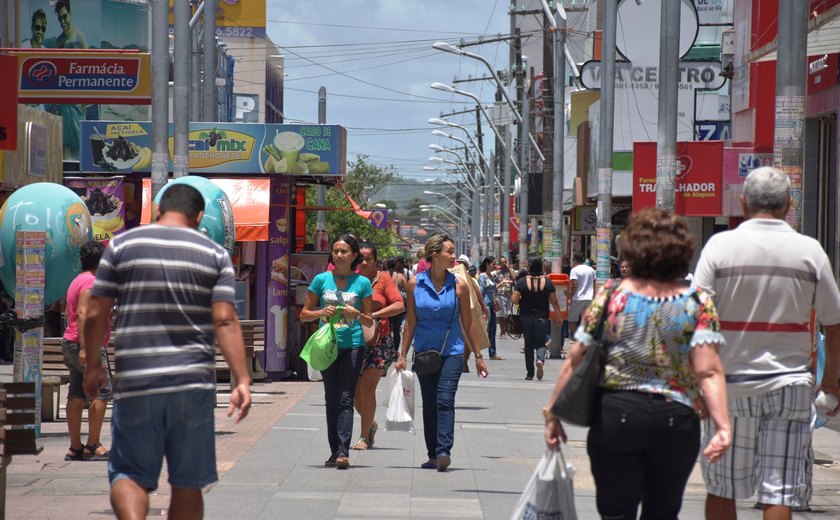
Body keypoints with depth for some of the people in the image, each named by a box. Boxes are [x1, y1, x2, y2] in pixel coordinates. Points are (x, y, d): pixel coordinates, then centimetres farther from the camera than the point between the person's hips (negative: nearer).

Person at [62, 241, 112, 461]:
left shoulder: (78, 281, 19)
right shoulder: (92, 282, -12)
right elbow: (82, 313, -21)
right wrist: (85, 347, -26)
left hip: (70, 343, 10)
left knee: (76, 394, 7)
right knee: (102, 391, -9)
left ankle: (75, 447, 7)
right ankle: (93, 445, -12)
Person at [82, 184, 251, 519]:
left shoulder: (121, 245, 5)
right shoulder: (215, 254, 5)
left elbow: (96, 313, 2)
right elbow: (225, 320, -4)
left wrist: (93, 365, 15)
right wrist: (242, 381, -6)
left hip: (135, 381, -1)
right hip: (194, 383, 1)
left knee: (128, 473, 6)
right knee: (188, 483, 10)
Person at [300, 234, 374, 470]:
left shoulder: (362, 283, 4)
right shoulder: (321, 280, 6)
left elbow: (369, 321, 8)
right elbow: (304, 313, 9)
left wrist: (357, 314, -13)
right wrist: (322, 312, -10)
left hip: (353, 346, -2)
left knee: (345, 400, -10)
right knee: (332, 399, 8)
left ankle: (343, 452, -16)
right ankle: (334, 451, 15)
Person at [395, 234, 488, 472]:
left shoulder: (459, 286, -1)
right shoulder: (415, 284, 0)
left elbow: (468, 324, 6)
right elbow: (410, 323, 5)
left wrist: (478, 356, 7)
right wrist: (402, 356, 4)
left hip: (452, 352, -2)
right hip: (425, 352, 2)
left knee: (445, 400, -16)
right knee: (429, 404, 8)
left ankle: (443, 451, -22)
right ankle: (433, 456, 16)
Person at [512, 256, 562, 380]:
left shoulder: (522, 282, -7)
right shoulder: (548, 282, -3)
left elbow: (514, 300, -10)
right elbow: (554, 302, 1)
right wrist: (558, 316, 13)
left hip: (526, 317, 0)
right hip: (542, 318, 0)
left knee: (529, 345, 11)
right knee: (540, 343, 8)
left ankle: (530, 373, 11)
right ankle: (540, 359, -24)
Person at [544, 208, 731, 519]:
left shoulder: (611, 295, -2)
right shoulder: (698, 303, -3)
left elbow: (575, 361, -1)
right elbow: (708, 371, -14)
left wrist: (552, 412, 7)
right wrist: (723, 426, -17)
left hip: (615, 415, -1)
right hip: (675, 421, 1)